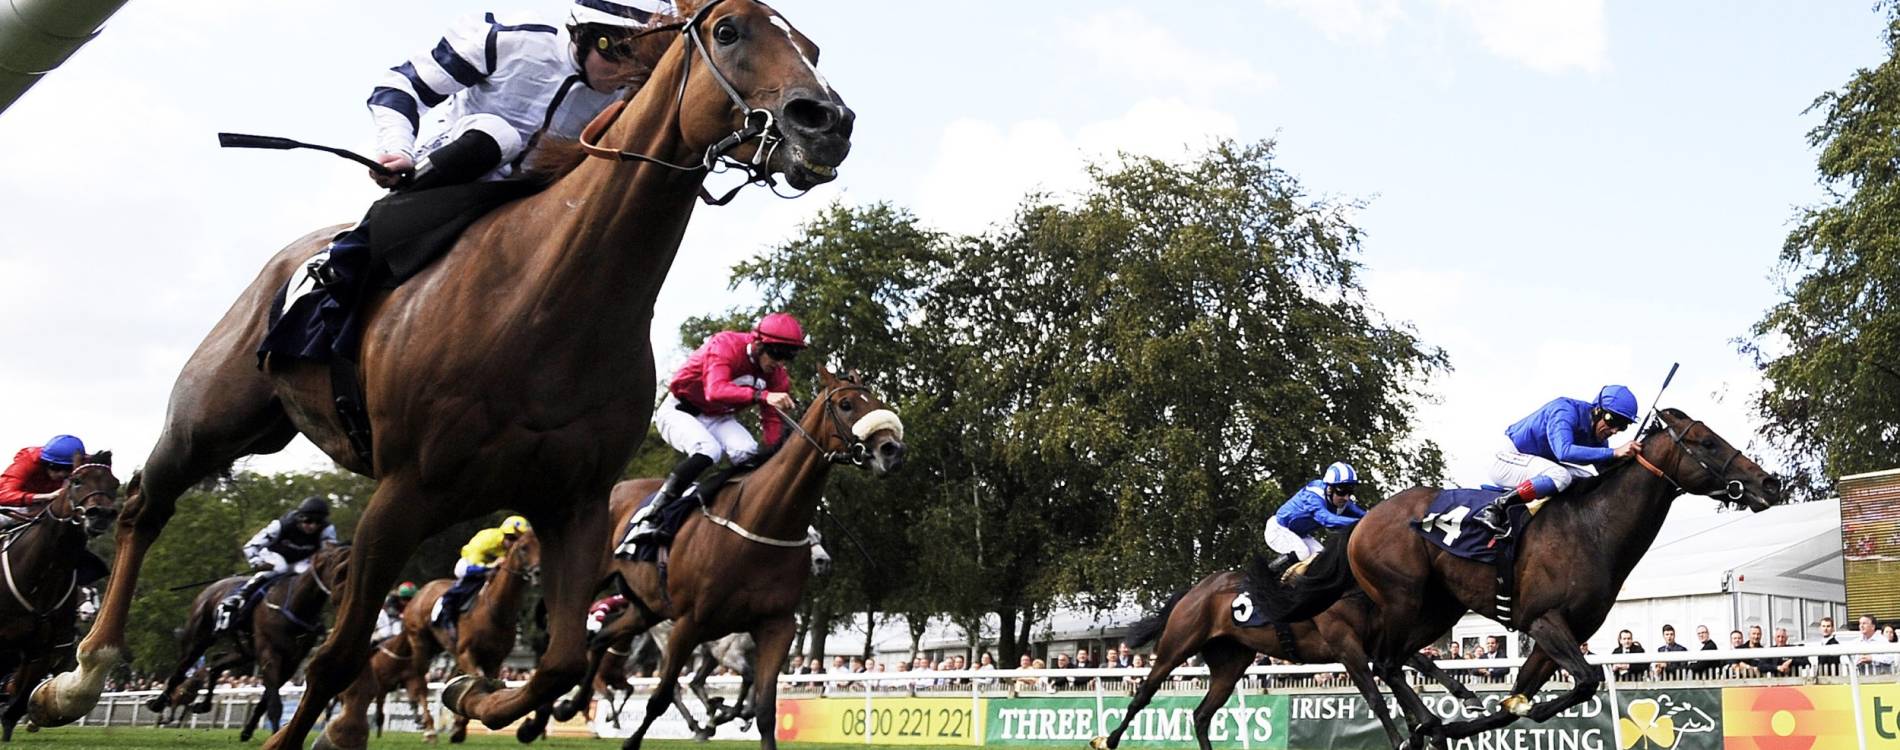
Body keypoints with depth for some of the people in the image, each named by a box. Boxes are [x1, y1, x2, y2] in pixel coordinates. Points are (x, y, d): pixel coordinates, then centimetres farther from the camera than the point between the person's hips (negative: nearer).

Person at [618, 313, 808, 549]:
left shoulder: (776, 374, -9)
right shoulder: (725, 345, -28)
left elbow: (772, 420, -5)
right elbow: (716, 390, -46)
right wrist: (762, 396, -58)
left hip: (719, 418, 6)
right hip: (680, 411, -6)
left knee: (748, 452, -23)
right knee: (709, 449, -33)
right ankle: (649, 516, -28)